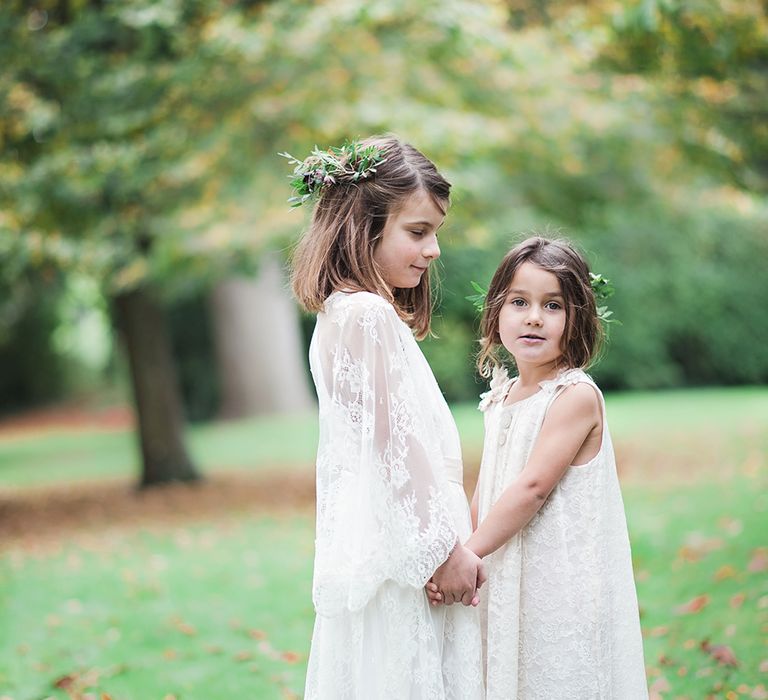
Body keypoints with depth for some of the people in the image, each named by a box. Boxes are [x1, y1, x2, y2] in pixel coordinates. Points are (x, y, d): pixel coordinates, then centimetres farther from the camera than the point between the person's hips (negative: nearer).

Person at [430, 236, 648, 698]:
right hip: (505, 582, 7)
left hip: (563, 587, -7)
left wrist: (468, 553, -18)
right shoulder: (502, 398, 10)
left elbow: (532, 487, -19)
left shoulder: (577, 395, -14)